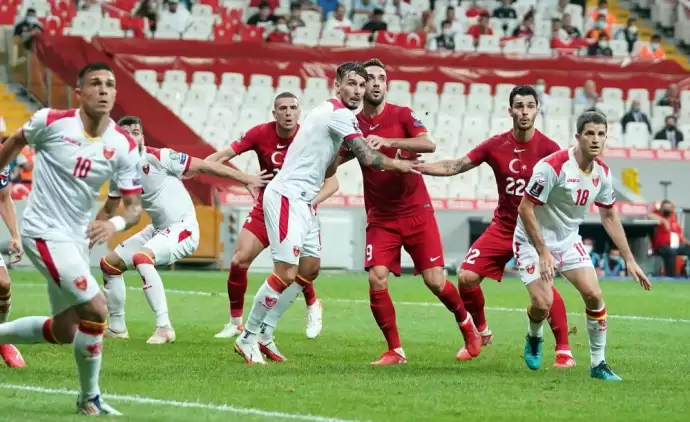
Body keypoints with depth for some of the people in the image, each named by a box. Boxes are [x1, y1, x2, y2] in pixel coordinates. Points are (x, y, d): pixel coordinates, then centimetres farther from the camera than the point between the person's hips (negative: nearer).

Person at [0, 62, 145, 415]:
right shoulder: (51, 122, -15)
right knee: (96, 310, -19)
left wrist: (115, 224, -29)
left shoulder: (124, 146, -7)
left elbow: (134, 206, -7)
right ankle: (89, 399, -2)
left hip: (77, 240, 6)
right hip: (44, 233, -6)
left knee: (64, 332, 14)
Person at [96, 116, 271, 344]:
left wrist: (245, 179, -16)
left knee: (141, 257, -33)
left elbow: (203, 166, -15)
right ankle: (117, 328, 26)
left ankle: (164, 327, -31)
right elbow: (108, 211, 21)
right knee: (109, 263, 11)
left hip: (182, 228, -8)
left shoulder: (158, 157, -17)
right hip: (157, 230, 8)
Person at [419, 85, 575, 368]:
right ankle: (481, 333, 20)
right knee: (466, 277, -6)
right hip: (502, 227, 4)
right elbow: (455, 167, -1)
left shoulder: (547, 149, -12)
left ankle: (564, 351, -10)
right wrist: (414, 166, -9)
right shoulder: (495, 146, -4)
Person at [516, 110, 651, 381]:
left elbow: (609, 216, 9)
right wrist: (543, 252, -24)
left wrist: (629, 259, 7)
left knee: (593, 295, -9)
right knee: (543, 302, -18)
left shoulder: (602, 173, -4)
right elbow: (525, 209, -22)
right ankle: (534, 338, 19)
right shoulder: (553, 167, -26)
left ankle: (598, 364, 4)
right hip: (534, 240, -6)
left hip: (569, 241, 6)